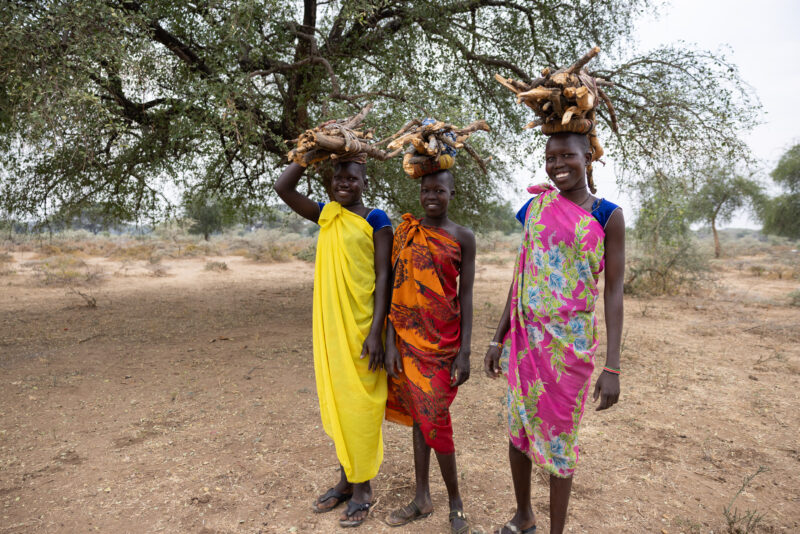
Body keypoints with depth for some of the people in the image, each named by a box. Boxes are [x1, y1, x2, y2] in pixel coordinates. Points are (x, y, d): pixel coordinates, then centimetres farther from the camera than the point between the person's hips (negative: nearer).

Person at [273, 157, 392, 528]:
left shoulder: (376, 220, -5)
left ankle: (362, 488, 20)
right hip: (331, 324, 6)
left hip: (361, 326, -5)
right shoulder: (326, 216, 10)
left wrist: (375, 330, -16)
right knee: (335, 402, 14)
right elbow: (283, 188, 4)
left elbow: (383, 276, -10)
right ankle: (345, 478, 31)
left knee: (359, 404, 3)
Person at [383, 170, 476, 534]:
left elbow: (465, 296, -3)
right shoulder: (405, 232, 4)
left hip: (443, 340, -3)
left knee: (434, 420, -2)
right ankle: (422, 498, 27)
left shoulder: (462, 238, -2)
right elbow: (395, 290, 3)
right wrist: (390, 343, -2)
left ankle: (455, 502, 19)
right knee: (419, 416, 12)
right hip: (408, 338, 3)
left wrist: (464, 352, -8)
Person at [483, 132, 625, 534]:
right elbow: (520, 277, 8)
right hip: (526, 335, 4)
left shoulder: (608, 216, -4)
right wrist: (498, 339, 7)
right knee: (518, 427, 14)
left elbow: (614, 292, -6)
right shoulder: (537, 207, 6)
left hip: (571, 342, -3)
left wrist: (612, 366, -11)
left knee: (560, 434, 8)